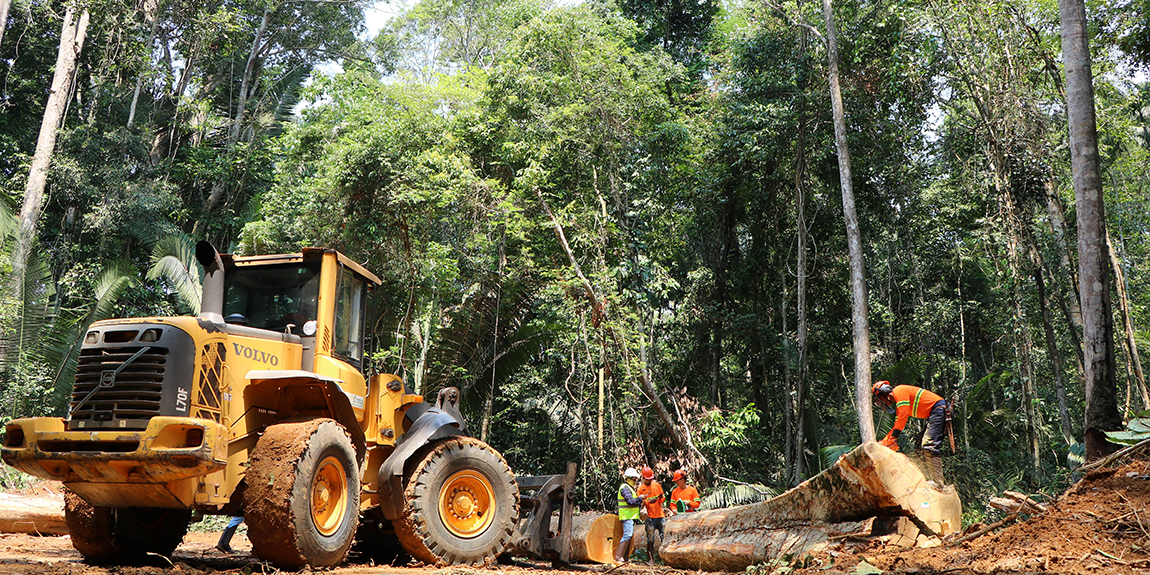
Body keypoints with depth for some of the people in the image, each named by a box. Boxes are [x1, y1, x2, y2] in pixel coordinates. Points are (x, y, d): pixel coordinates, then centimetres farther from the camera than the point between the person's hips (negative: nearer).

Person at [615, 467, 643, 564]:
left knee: (630, 535, 11)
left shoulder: (630, 488, 21)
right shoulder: (625, 488, -13)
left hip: (631, 516, 11)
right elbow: (630, 501, -23)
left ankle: (625, 557, 15)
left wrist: (640, 502, 1)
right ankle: (618, 557, -18)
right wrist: (641, 499, -16)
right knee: (627, 535, -16)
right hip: (627, 516, -11)